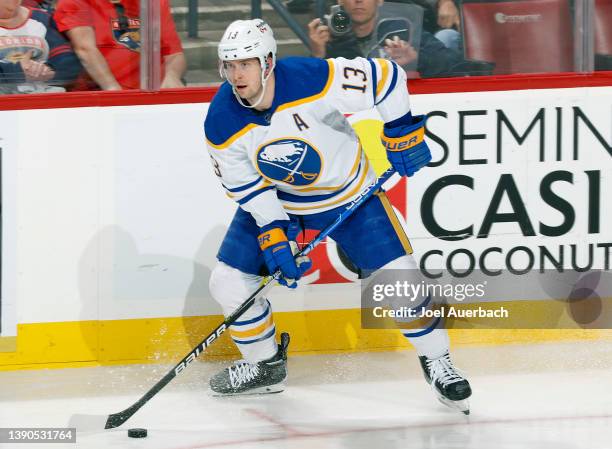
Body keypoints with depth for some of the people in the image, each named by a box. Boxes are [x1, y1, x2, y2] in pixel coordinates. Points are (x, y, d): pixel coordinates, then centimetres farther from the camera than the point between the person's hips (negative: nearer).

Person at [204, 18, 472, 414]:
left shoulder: (312, 80, -33)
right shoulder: (221, 124, -21)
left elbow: (385, 76, -23)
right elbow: (248, 188, -12)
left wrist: (403, 132, -17)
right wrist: (274, 238, -19)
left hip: (348, 191, -3)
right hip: (275, 199, 3)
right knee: (228, 282, -3)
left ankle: (437, 361, 8)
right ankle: (265, 365, 19)